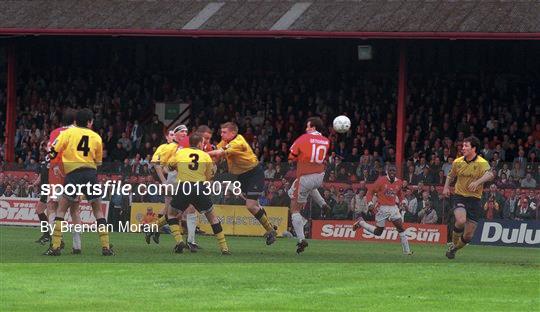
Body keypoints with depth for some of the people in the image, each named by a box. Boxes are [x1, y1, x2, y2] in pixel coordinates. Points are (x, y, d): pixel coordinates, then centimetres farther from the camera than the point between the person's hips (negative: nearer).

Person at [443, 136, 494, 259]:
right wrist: (446, 187, 4)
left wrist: (477, 182, -45)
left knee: (468, 236, 0)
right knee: (461, 220, -30)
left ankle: (454, 249, 29)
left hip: (474, 199, -1)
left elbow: (489, 175, -30)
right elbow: (451, 175, 22)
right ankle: (453, 243, -3)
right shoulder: (457, 162, 3)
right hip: (459, 197, 1)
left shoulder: (482, 163, -11)